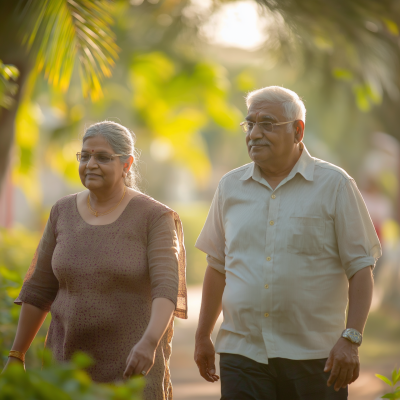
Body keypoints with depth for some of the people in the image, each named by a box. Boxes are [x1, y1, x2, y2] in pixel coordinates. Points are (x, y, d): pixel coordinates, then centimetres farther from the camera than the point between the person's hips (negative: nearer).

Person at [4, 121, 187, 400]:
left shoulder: (154, 217, -6)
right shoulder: (64, 212, 6)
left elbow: (166, 288, -18)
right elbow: (39, 289, 12)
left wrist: (149, 342, -34)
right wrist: (16, 355, 11)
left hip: (133, 368, -4)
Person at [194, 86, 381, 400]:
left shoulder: (333, 185, 0)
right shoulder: (231, 187, 11)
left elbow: (360, 268, -3)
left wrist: (351, 339, -13)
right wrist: (203, 337, 19)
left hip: (315, 356, -2)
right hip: (242, 352, 2)